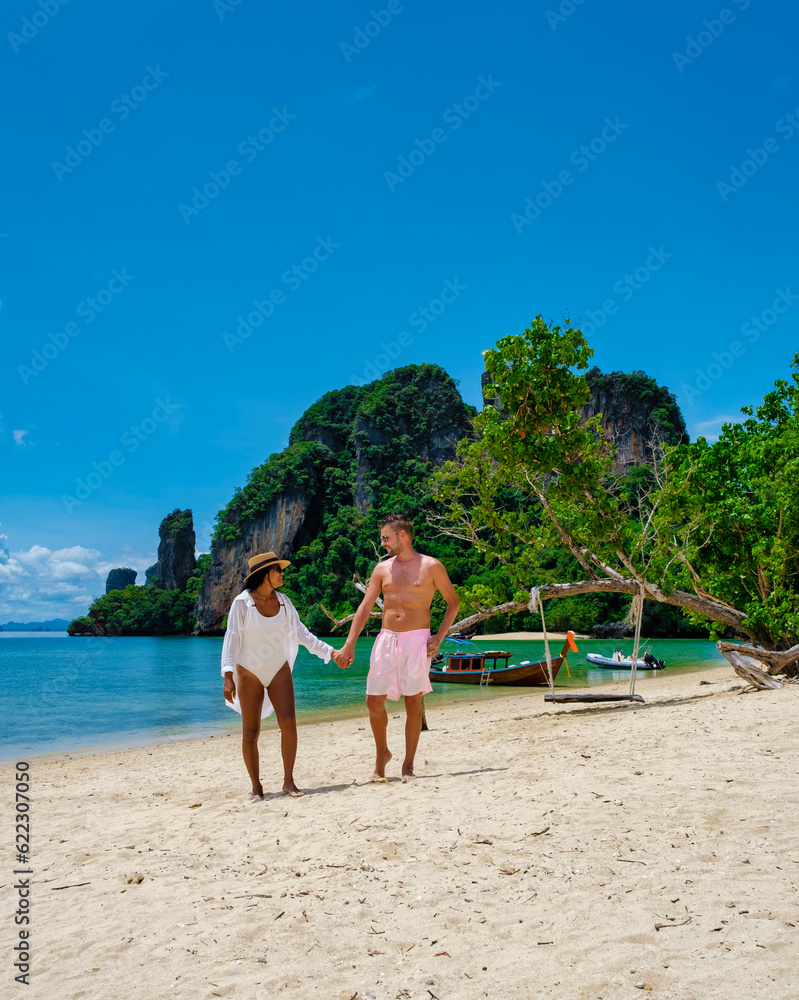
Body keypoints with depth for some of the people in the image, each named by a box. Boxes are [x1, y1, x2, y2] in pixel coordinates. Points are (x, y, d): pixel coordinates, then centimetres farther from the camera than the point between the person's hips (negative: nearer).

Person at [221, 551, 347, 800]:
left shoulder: (283, 601, 3)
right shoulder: (242, 602, -10)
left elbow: (301, 633, 9)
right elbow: (232, 639, -12)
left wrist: (330, 651, 5)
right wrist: (228, 675, -20)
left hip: (279, 671, 3)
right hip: (249, 674, -3)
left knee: (288, 723, -11)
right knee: (251, 732, 0)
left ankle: (288, 781, 2)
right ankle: (256, 786, 16)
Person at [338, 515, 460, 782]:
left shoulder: (431, 566, -1)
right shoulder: (382, 569, 9)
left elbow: (453, 602, 5)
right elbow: (364, 607, 8)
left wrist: (439, 637, -4)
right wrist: (349, 644, 1)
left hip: (416, 640, -3)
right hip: (386, 639, 4)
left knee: (413, 703, 0)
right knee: (374, 701, 1)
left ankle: (408, 764, 14)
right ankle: (382, 753, 24)